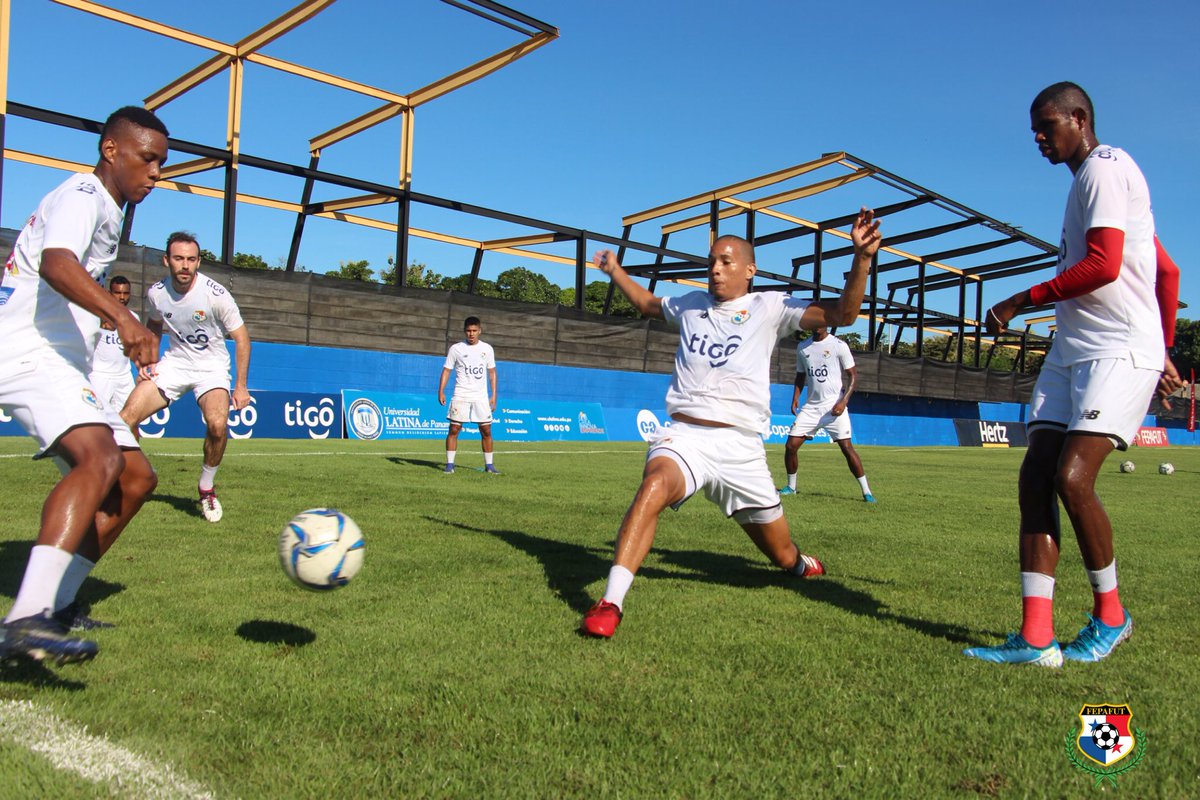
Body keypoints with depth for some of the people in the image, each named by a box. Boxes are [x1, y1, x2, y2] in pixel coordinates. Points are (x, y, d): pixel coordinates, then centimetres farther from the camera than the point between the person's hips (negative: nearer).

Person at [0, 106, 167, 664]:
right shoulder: (81, 196, -9)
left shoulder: (105, 212, 23)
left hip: (60, 365, 10)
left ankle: (56, 603, 12)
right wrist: (121, 316, -46)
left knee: (136, 478, 8)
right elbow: (55, 263, -31)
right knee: (100, 458, -33)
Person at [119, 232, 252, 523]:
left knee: (217, 425, -29)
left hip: (212, 368, -3)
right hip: (174, 363, 4)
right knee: (126, 417, -13)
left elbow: (241, 337, -9)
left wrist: (240, 386, -11)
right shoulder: (156, 293, -7)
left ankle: (207, 489, -3)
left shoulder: (215, 294, -19)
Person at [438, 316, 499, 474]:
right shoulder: (456, 348, 1)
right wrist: (441, 391, -9)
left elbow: (492, 372, 11)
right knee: (454, 429, -4)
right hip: (460, 396, -2)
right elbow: (446, 370, 2)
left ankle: (489, 465, 12)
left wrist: (494, 395, 5)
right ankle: (450, 464, 2)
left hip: (481, 397, 2)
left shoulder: (487, 349, 7)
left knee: (486, 431, 2)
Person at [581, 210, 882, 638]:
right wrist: (615, 270, 35)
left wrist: (862, 257, -17)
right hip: (683, 434, 1)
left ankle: (803, 566, 50)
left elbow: (842, 314, -5)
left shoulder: (769, 307, 5)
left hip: (741, 446, -1)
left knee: (786, 558, 11)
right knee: (654, 485, -36)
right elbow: (648, 303, 38)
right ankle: (611, 602, -39)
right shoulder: (690, 304, 16)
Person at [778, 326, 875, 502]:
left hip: (834, 406, -4)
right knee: (790, 446, 0)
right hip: (811, 406, 5)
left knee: (847, 447, -10)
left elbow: (853, 375, -4)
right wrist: (795, 397, 6)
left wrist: (844, 401, -15)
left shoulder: (839, 346, -5)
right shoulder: (802, 347, 10)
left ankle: (866, 491, 0)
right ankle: (791, 486, 19)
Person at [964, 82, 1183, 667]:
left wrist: (1021, 301, -10)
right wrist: (1162, 350, 30)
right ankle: (1037, 637, -7)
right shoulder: (1093, 179, 24)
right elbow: (1167, 272, 27)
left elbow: (1104, 266, -19)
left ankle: (1110, 614, 4)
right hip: (1071, 353, 9)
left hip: (1120, 350, -9)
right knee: (1035, 479, -5)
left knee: (1072, 478, -19)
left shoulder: (1103, 167, -4)